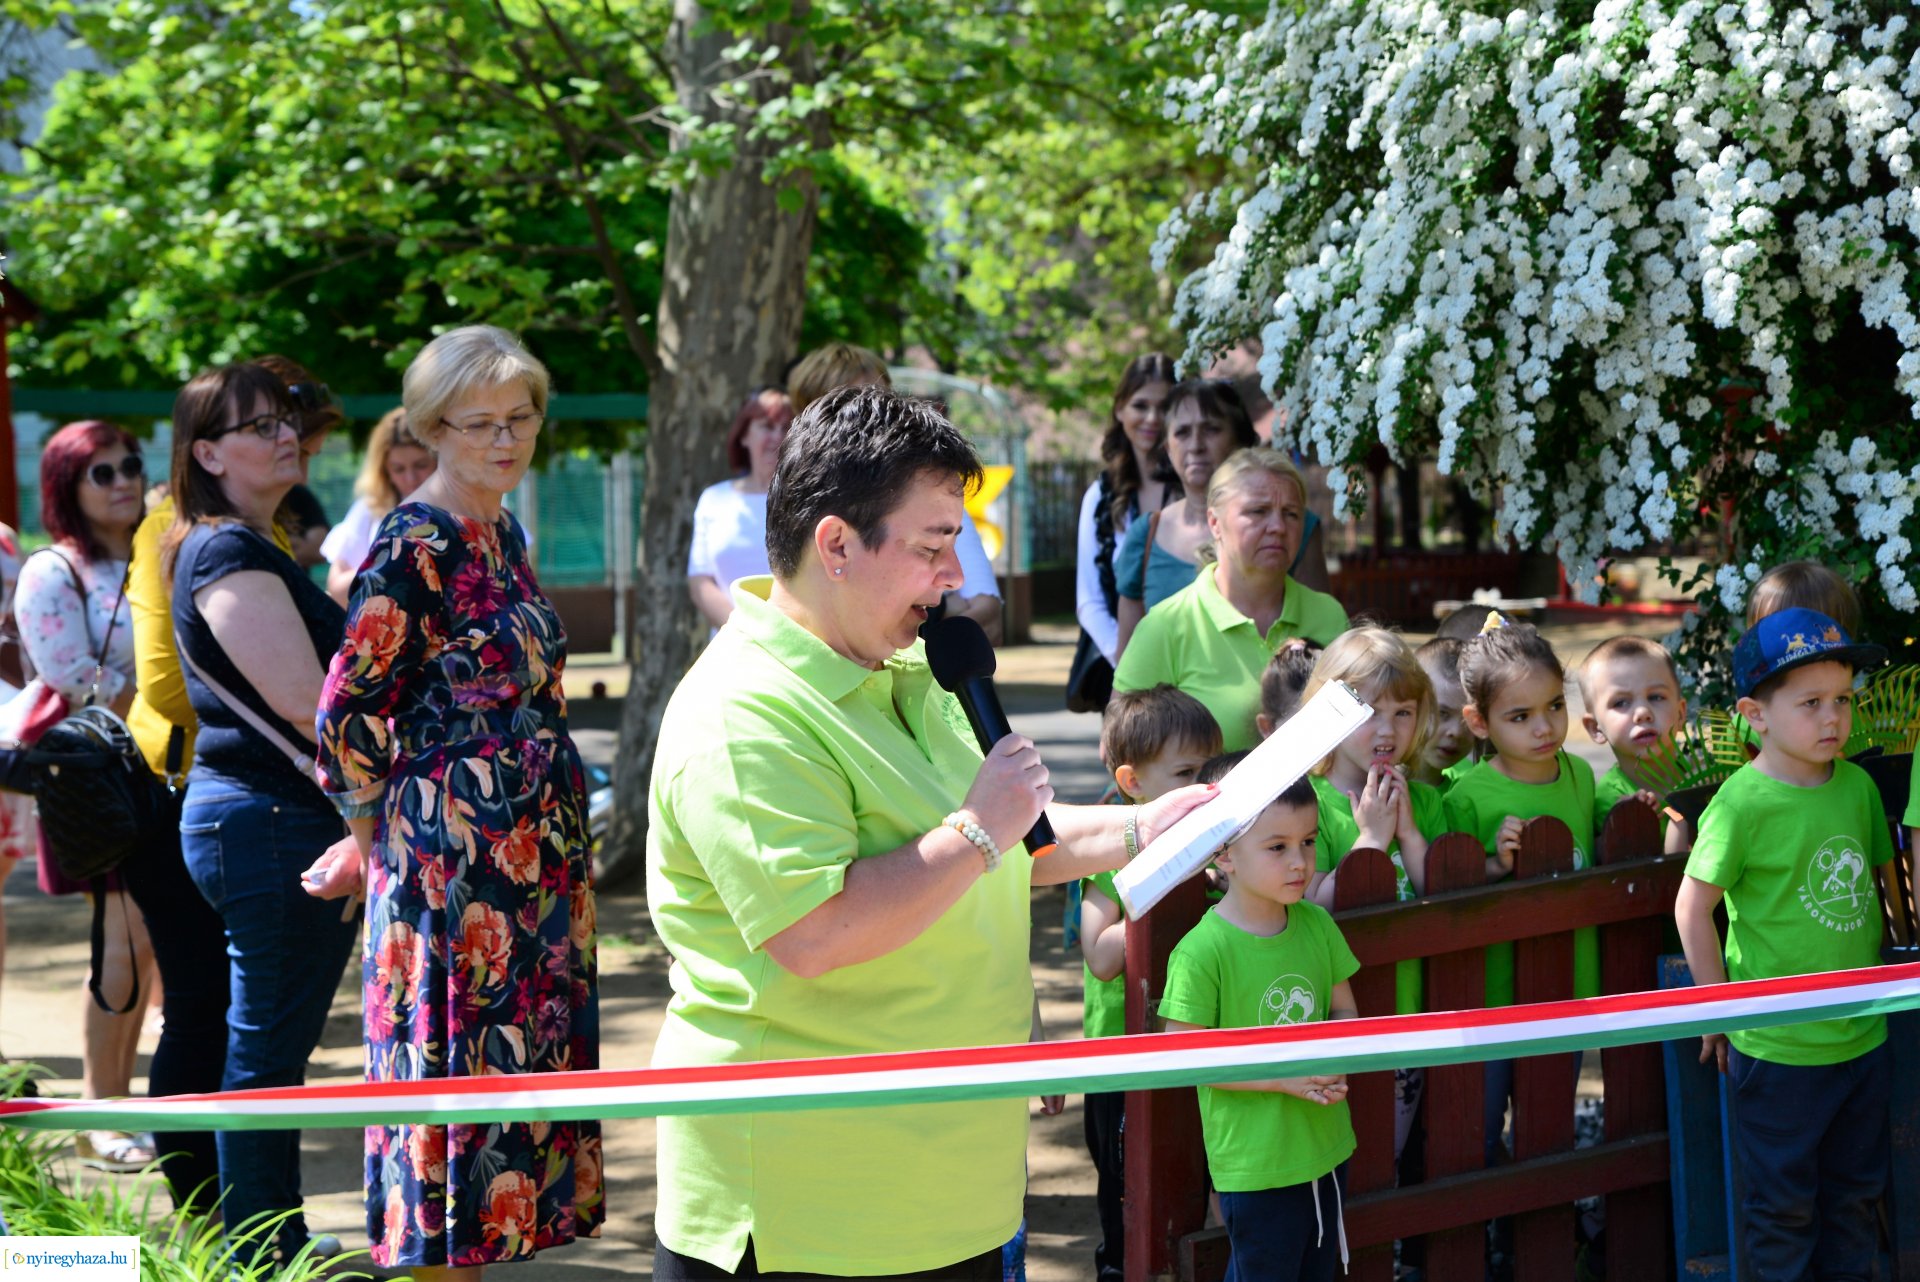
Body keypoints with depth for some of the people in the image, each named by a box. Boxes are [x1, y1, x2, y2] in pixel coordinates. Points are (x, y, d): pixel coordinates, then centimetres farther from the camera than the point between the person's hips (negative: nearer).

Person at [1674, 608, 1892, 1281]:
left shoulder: (1857, 785, 1)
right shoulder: (1743, 802, -17)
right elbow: (1692, 907, -13)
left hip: (1864, 1037, 6)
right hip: (1777, 1047, -6)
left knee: (1856, 1193, 20)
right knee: (1783, 1207, 8)